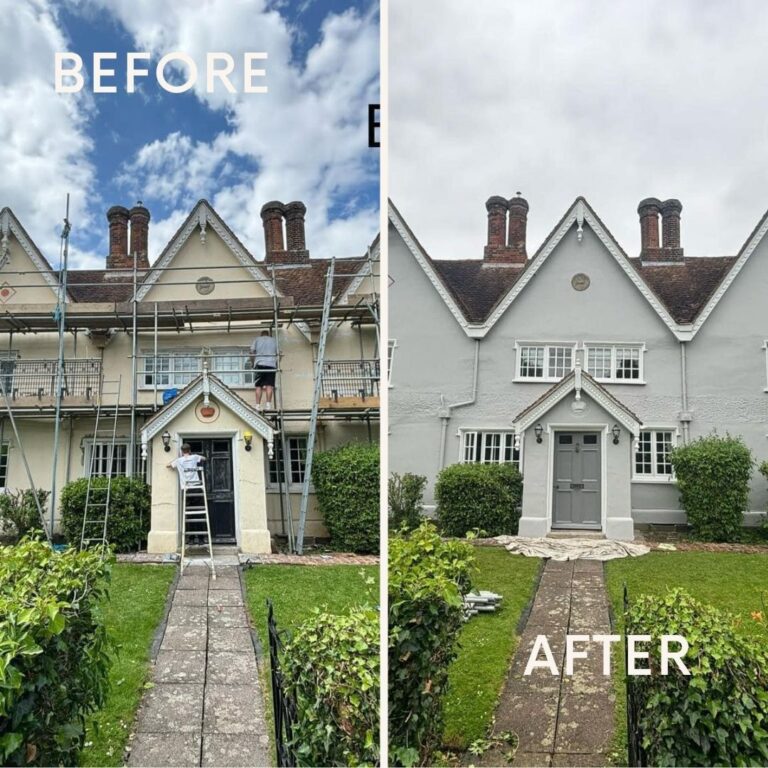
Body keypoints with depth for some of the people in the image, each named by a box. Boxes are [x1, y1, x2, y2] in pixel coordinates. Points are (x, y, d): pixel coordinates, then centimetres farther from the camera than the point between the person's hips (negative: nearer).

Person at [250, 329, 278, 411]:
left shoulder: (257, 339, 16)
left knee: (258, 386, -2)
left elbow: (252, 352, 4)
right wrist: (276, 365, 23)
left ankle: (258, 405, -9)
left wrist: (252, 363, 13)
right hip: (271, 364, 0)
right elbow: (277, 354, 15)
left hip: (259, 364, 0)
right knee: (269, 385, -4)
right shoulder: (273, 340, 20)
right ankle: (268, 405, -13)